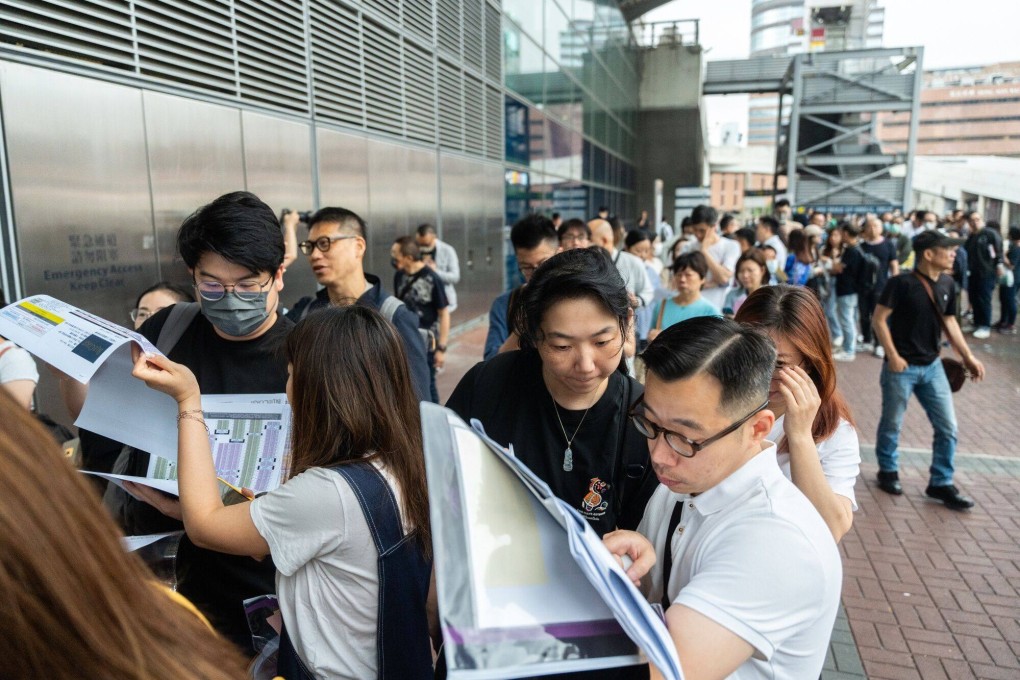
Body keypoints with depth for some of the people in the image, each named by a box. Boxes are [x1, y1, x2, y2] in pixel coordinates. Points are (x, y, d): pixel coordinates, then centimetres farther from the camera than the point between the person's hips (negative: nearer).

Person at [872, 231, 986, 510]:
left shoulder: (946, 284, 4)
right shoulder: (901, 283, -15)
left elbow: (949, 321, 13)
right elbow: (879, 319, -14)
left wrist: (968, 356, 9)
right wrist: (892, 356, -17)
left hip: (932, 366, 6)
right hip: (902, 367, -6)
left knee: (948, 427, 6)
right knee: (892, 423, 9)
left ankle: (941, 483, 19)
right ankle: (888, 471, 30)